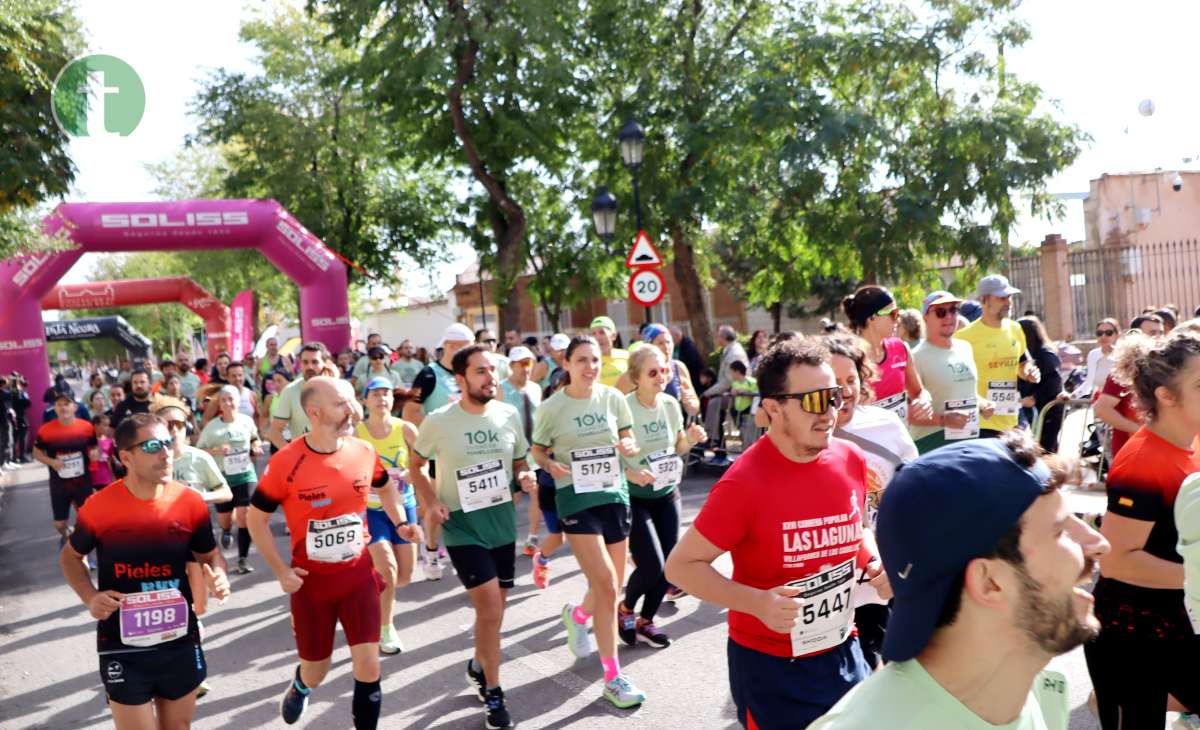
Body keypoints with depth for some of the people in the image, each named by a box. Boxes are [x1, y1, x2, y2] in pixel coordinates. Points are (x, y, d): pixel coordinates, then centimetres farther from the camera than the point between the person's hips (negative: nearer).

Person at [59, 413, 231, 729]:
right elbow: (70, 556, 6)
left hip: (181, 641, 2)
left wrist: (218, 576, -15)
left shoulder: (191, 502, -9)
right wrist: (90, 597, -11)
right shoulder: (99, 508, -13)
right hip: (122, 647, -2)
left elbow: (209, 554, 7)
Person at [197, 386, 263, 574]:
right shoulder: (211, 426, -8)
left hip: (246, 475, 0)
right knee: (224, 519, 13)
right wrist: (216, 451, -24)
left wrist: (255, 447, -2)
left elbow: (254, 438, 18)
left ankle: (242, 559, 0)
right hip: (222, 478, 0)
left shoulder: (247, 421, -1)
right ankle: (227, 529, 51)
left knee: (244, 517, -10)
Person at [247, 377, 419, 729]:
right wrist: (280, 571, -10)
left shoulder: (364, 452, -6)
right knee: (316, 670, 14)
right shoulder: (285, 462, -17)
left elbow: (385, 486, 17)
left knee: (368, 664, -5)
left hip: (359, 574, 2)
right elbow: (255, 519, -5)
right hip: (311, 579, -2)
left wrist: (400, 523, 2)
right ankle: (300, 687, 52)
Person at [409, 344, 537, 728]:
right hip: (463, 526, -4)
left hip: (503, 523, 5)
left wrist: (525, 477, -11)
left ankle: (478, 666, 44)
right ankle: (493, 693, 10)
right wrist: (431, 502, -10)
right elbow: (416, 464, 3)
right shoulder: (439, 421, -12)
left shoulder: (509, 415, -2)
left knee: (494, 609, 17)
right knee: (490, 610, -10)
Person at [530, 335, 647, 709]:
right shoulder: (552, 408, -7)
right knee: (606, 585, -12)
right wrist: (551, 466, -18)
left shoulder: (614, 398, 0)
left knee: (611, 586, 13)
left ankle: (577, 616, 48)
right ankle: (613, 677, 2)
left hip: (615, 494, 4)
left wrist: (628, 447, -13)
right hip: (576, 498, -4)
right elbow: (537, 451, 3)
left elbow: (630, 443, 10)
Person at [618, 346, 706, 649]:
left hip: (667, 493, 5)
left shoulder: (670, 404, -2)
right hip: (634, 497, -5)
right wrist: (630, 473, -30)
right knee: (652, 566, -11)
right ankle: (625, 609, 20)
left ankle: (645, 621, 26)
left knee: (669, 564, 4)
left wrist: (690, 438, -9)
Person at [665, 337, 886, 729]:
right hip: (770, 666, -5)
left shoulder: (852, 460, -5)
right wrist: (756, 602, -28)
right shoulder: (745, 482, -23)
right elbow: (681, 565, -16)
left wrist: (875, 562, -5)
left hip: (843, 653, 6)